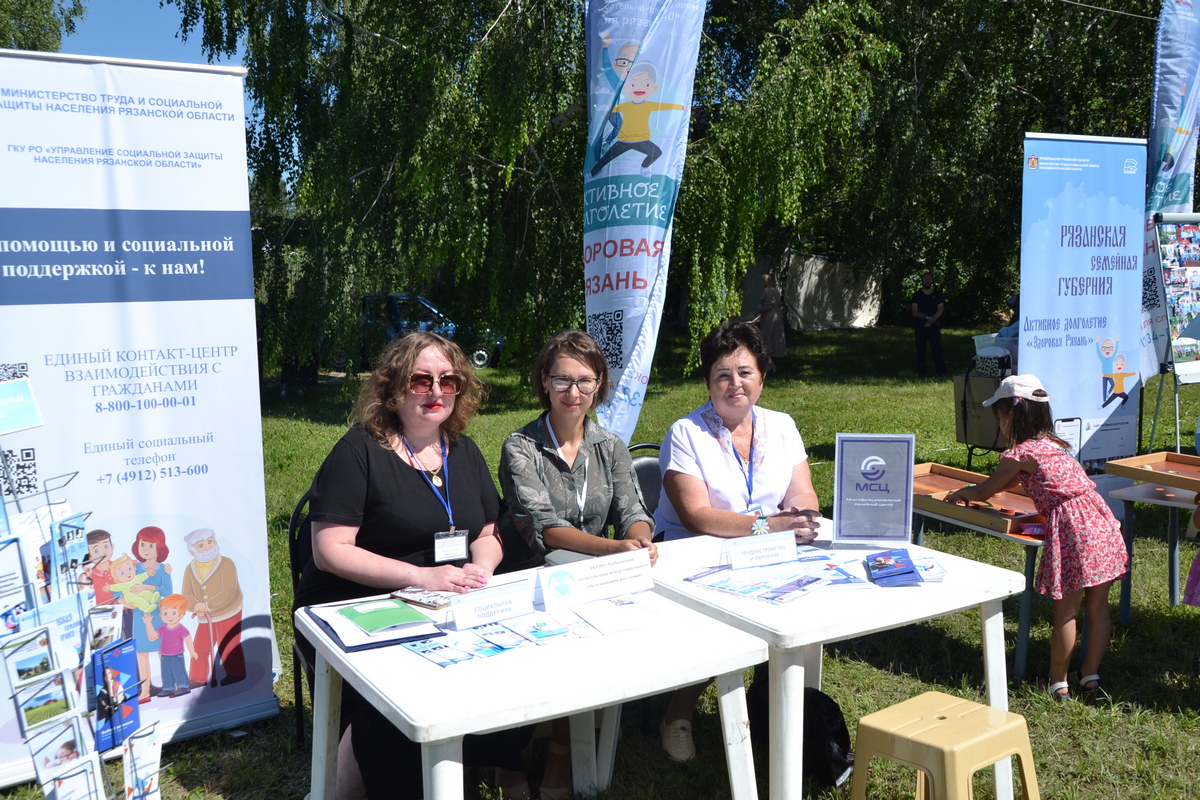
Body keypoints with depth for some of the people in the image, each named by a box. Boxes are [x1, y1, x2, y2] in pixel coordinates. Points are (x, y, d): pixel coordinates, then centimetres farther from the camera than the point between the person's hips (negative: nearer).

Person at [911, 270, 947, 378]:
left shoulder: (938, 294, 7)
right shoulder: (917, 295, 5)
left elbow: (940, 310, 0)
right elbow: (915, 312, -2)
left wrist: (931, 321, -13)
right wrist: (927, 317, -15)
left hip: (934, 325, 0)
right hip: (920, 326, 1)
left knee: (937, 348, -7)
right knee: (920, 349, 1)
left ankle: (941, 371, -8)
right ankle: (921, 371, 6)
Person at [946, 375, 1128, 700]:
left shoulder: (1020, 453, -6)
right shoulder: (1051, 442, 19)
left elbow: (983, 492, 6)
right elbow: (1010, 482, 32)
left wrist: (960, 494, 26)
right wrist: (975, 491, 38)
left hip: (1071, 529, -8)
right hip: (1101, 522, 8)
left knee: (1066, 612, 3)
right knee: (1097, 607, 13)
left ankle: (1059, 683, 13)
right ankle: (1090, 676, 24)